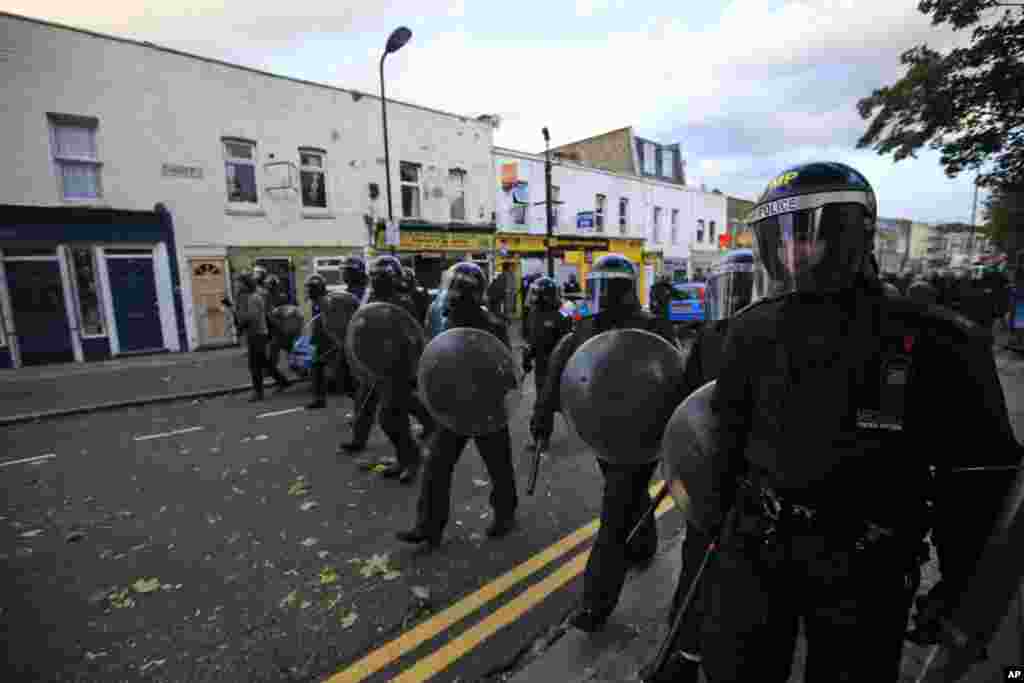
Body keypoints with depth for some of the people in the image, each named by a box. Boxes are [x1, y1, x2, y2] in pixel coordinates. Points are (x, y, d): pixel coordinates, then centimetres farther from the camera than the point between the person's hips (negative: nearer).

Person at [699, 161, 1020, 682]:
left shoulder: (930, 343, -12)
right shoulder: (754, 331, -5)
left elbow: (978, 469, -3)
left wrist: (961, 577, 2)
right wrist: (719, 510, 11)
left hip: (864, 564, -2)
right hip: (756, 543, 2)